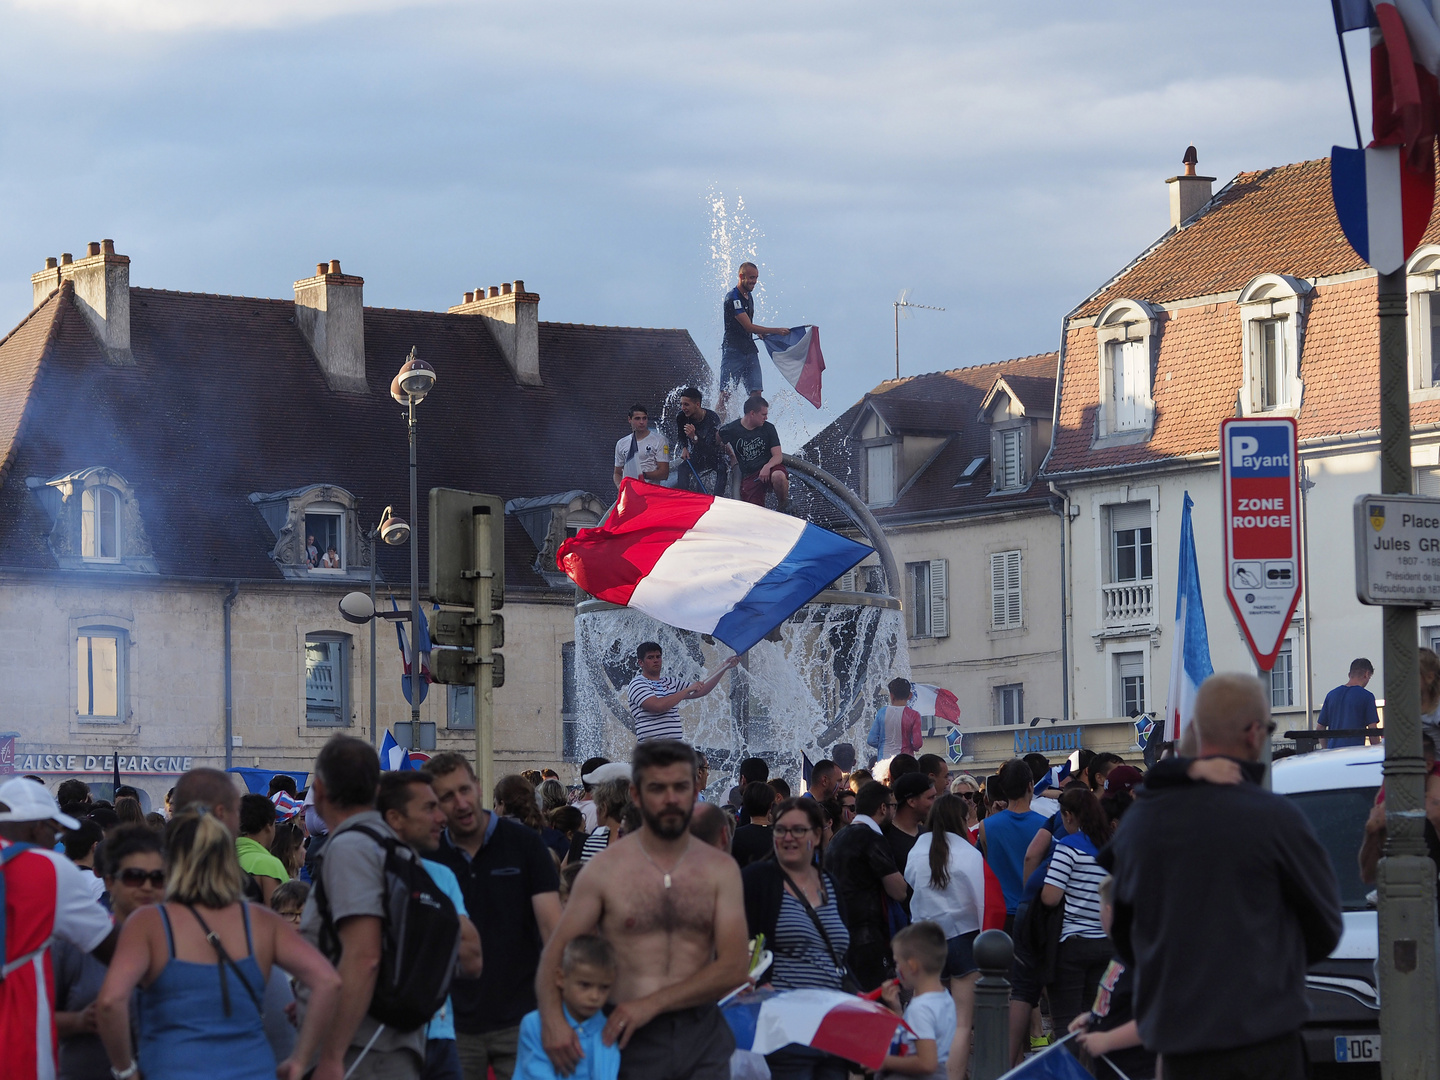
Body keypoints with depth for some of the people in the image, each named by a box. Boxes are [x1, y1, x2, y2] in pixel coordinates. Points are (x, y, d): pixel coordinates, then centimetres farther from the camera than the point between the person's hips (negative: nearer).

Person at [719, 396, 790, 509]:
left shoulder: (768, 428, 0)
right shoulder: (731, 430, -2)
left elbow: (778, 456, -6)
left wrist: (767, 467, -25)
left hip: (769, 468, 0)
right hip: (749, 477, 0)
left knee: (778, 476, -38)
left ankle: (784, 506, -10)